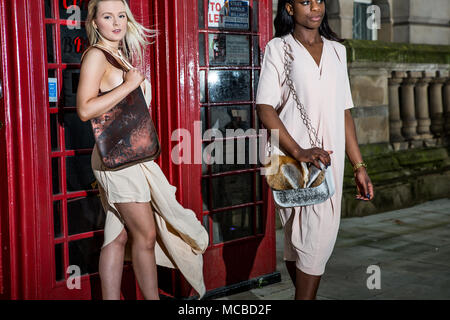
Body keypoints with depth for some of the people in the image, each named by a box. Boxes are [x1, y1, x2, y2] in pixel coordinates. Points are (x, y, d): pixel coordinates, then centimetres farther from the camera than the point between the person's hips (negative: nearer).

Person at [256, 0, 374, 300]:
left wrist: (359, 166, 11)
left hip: (330, 158, 4)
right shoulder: (278, 48, 1)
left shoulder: (337, 50, 15)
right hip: (293, 161, -4)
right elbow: (265, 107, -7)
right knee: (317, 234, -8)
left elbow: (344, 112, 15)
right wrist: (299, 152, -18)